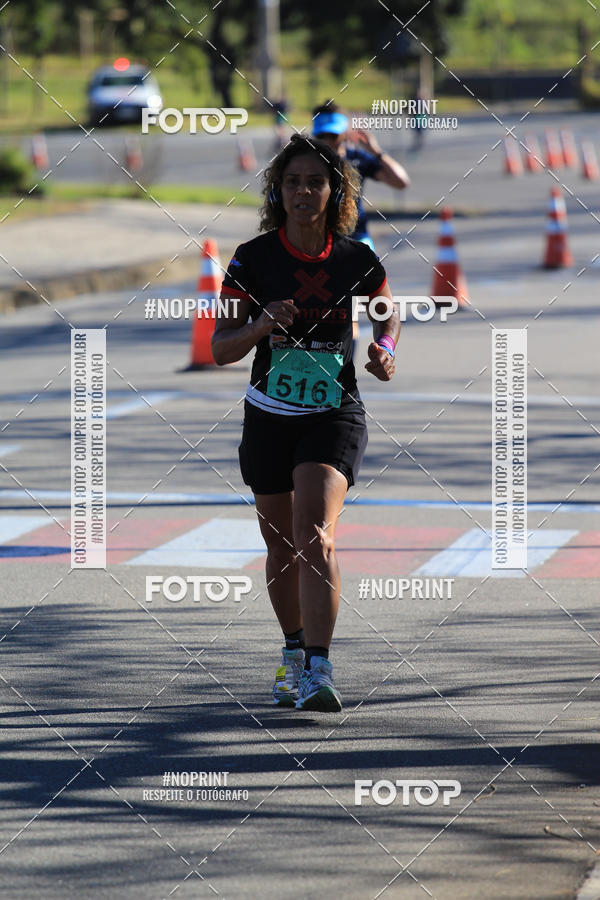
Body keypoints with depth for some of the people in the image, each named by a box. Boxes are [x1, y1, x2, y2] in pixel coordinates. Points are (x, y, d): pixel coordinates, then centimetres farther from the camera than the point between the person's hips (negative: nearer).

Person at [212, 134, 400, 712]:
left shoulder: (356, 260, -7)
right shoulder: (253, 258, -8)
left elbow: (389, 316, 13)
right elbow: (221, 348, -7)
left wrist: (384, 352, -9)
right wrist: (259, 326, -27)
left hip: (334, 415, -2)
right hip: (269, 419, 2)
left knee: (315, 534, -22)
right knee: (281, 546, 15)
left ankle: (319, 673, -27)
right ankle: (294, 651, 39)